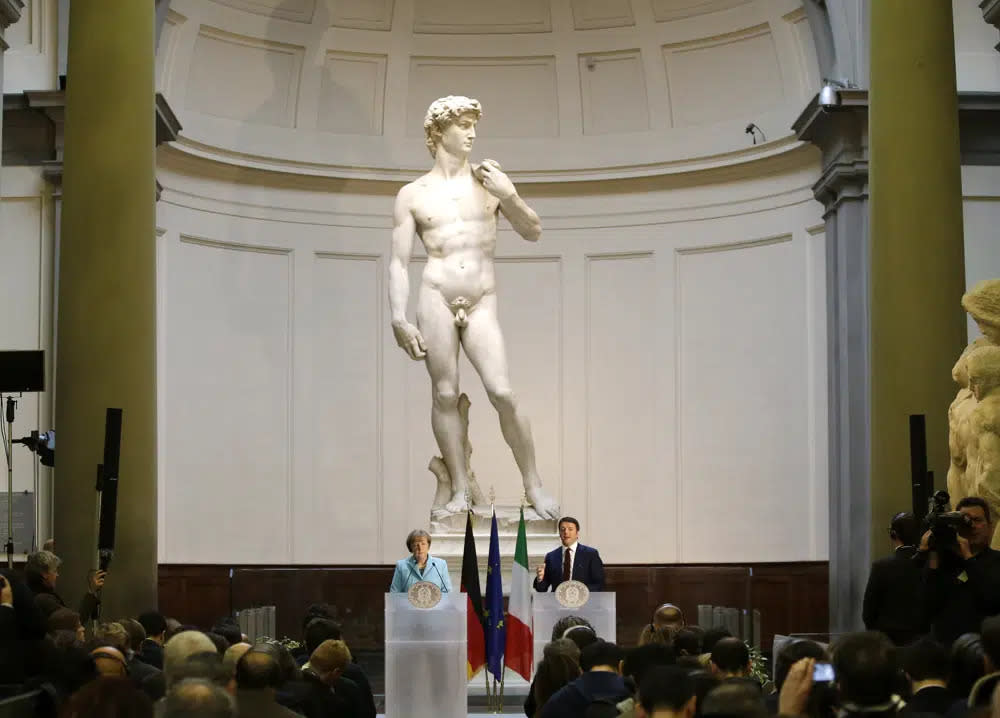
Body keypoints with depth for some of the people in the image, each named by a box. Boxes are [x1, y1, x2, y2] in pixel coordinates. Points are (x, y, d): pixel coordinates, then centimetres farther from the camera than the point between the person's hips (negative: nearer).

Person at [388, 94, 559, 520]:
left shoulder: (489, 180, 13)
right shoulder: (412, 195, 8)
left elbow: (533, 233, 15)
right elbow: (399, 262, 5)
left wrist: (510, 197, -3)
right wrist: (399, 319, -5)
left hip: (482, 303, 1)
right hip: (436, 297, -1)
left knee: (502, 393, -9)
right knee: (445, 395, -3)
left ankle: (533, 486, 1)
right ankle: (460, 490, 5)